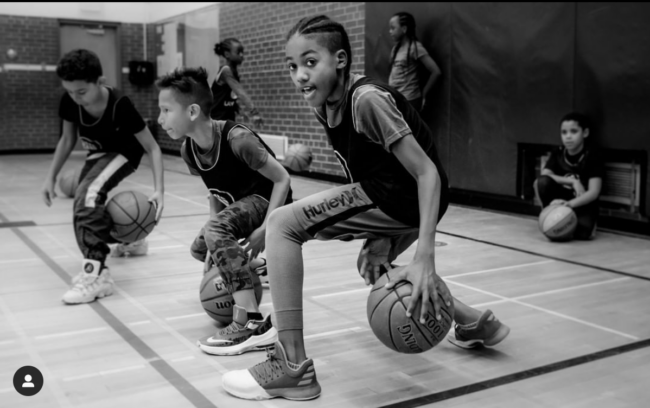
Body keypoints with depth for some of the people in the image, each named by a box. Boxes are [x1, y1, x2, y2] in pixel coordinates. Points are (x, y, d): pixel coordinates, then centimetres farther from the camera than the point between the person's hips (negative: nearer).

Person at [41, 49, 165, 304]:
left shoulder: (120, 105, -34)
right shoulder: (69, 102, -20)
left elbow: (152, 147, -26)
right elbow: (68, 139, 0)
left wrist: (159, 190, -37)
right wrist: (51, 177, -2)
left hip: (125, 153, -7)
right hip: (98, 155, 7)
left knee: (87, 196, -32)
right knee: (85, 209, 15)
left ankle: (96, 274, -34)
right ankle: (132, 240, 43)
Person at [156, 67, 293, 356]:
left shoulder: (237, 139, -31)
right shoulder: (188, 150, -7)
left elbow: (282, 179, -24)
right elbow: (216, 194, 5)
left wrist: (264, 228, -30)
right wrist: (216, 245, -5)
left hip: (268, 199, -9)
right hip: (240, 203, 9)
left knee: (216, 229, -33)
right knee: (200, 249, 17)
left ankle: (253, 324, -32)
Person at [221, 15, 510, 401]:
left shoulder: (367, 99, -22)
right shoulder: (325, 104, 4)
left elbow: (427, 172, -25)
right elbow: (365, 172, 9)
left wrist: (424, 258, -32)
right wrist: (378, 237, -1)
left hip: (410, 196, -10)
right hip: (389, 195, 10)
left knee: (284, 222, -17)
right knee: (373, 265, 36)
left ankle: (293, 367, -13)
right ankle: (476, 322, 45)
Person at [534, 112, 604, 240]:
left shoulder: (593, 157, -13)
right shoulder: (557, 154, -1)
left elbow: (594, 192, -21)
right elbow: (544, 175, -14)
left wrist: (570, 204, -37)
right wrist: (572, 181, -24)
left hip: (582, 203, -3)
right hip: (562, 200, 3)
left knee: (582, 232, -35)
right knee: (542, 182, -27)